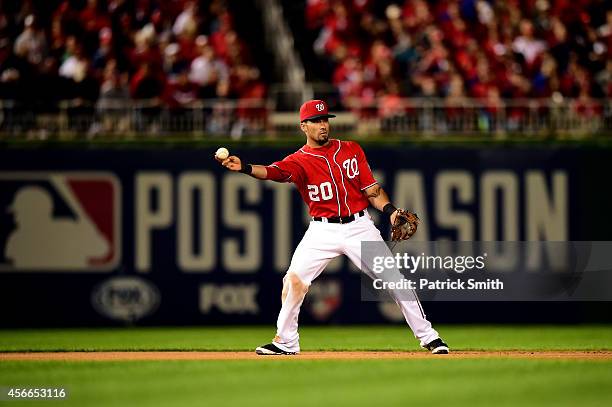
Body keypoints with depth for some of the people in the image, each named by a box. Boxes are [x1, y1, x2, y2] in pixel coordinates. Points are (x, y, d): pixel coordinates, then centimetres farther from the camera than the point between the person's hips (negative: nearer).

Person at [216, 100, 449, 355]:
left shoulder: (352, 150, 7)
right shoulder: (299, 160, -1)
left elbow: (371, 189, 7)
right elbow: (275, 172, -22)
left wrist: (390, 210, -12)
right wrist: (244, 168, -42)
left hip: (359, 226, 1)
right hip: (323, 231, -1)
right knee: (294, 279, -13)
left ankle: (427, 336, 8)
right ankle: (286, 342, 3)